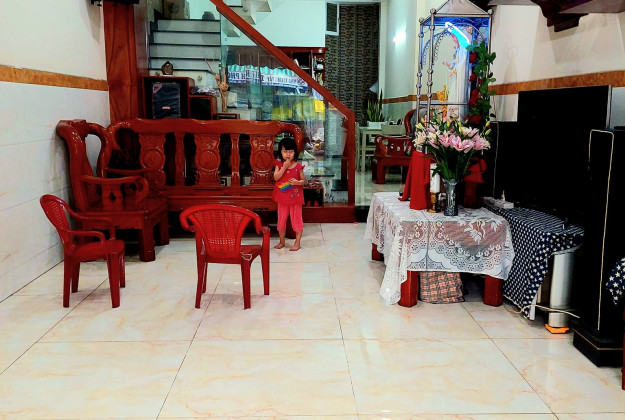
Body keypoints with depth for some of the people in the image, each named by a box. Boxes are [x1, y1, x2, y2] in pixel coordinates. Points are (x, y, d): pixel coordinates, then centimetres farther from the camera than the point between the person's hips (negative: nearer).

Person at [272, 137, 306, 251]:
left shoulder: (298, 166, -6)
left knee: (296, 219, 4)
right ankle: (282, 242, 28)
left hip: (295, 197, -2)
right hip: (282, 197, 3)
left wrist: (297, 182, -22)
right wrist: (284, 167, -19)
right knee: (281, 220, 13)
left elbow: (303, 180, -1)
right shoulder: (279, 164, -1)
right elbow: (276, 177, -13)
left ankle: (297, 242, 15)